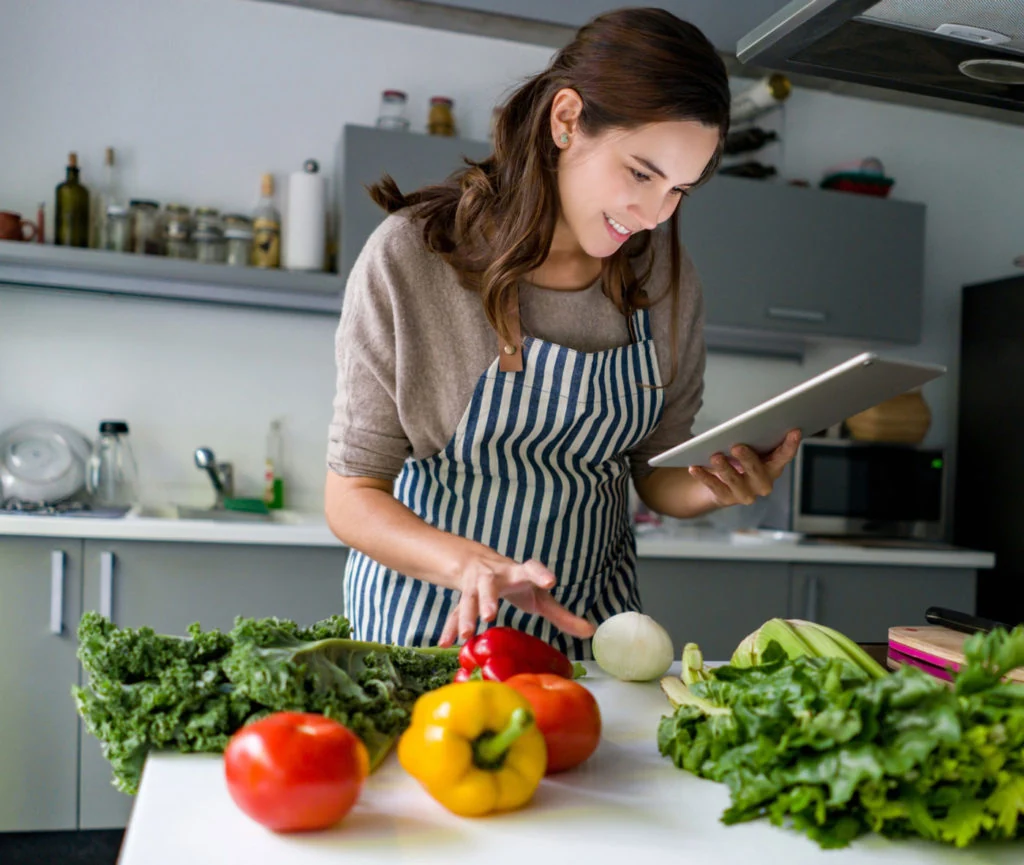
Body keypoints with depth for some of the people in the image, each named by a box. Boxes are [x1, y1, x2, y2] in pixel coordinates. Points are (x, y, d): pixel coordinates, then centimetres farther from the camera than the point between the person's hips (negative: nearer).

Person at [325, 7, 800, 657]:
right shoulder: (410, 259, -14)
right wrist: (477, 564, -27)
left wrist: (715, 487, -14)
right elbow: (353, 494, -11)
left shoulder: (666, 280, -2)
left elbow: (657, 474, 8)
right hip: (432, 614, -3)